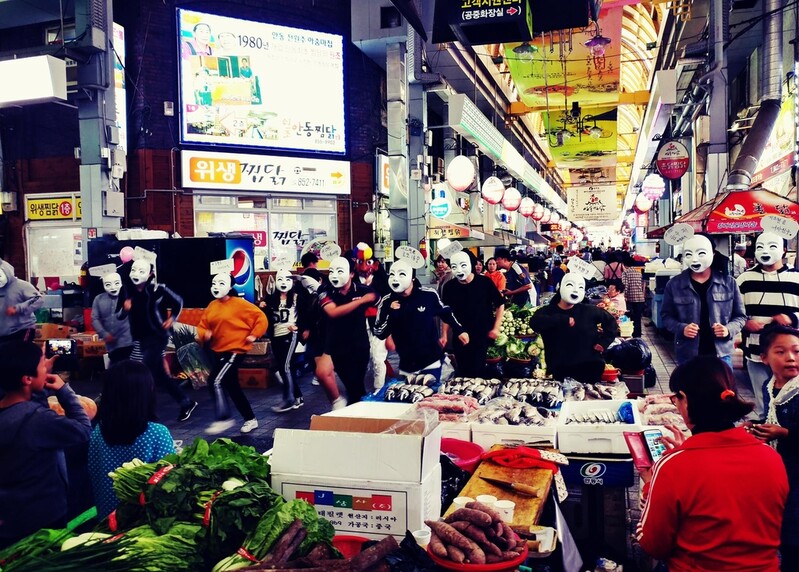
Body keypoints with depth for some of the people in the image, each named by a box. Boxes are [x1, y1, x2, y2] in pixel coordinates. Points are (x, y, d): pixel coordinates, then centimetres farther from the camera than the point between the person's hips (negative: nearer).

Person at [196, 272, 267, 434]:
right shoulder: (212, 306, 8)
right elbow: (202, 326, 11)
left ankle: (223, 419, -3)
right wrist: (204, 334, -10)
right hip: (218, 351, 8)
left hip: (234, 350, -8)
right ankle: (250, 419, 21)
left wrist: (253, 335, -13)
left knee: (215, 381, -16)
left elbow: (261, 318, -10)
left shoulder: (239, 304, -11)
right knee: (232, 387, 10)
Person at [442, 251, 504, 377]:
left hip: (483, 336, -2)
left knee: (478, 372, 0)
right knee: (463, 372, 12)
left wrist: (496, 328, -4)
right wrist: (444, 335, 3)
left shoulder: (485, 282, -12)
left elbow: (500, 304, 0)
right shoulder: (449, 286, -5)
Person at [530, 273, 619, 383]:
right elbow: (534, 323, -23)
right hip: (560, 373, -1)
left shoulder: (589, 311, 4)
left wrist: (603, 342, 6)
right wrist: (564, 320, -25)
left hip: (589, 369, 1)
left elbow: (611, 322, 18)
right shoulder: (547, 311, 0)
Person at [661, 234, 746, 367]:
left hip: (721, 354, 1)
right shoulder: (674, 284, 0)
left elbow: (740, 316, 9)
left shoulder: (728, 283, 2)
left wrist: (729, 329, -12)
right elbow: (666, 316, 7)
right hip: (687, 355, 0)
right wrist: (681, 328, -12)